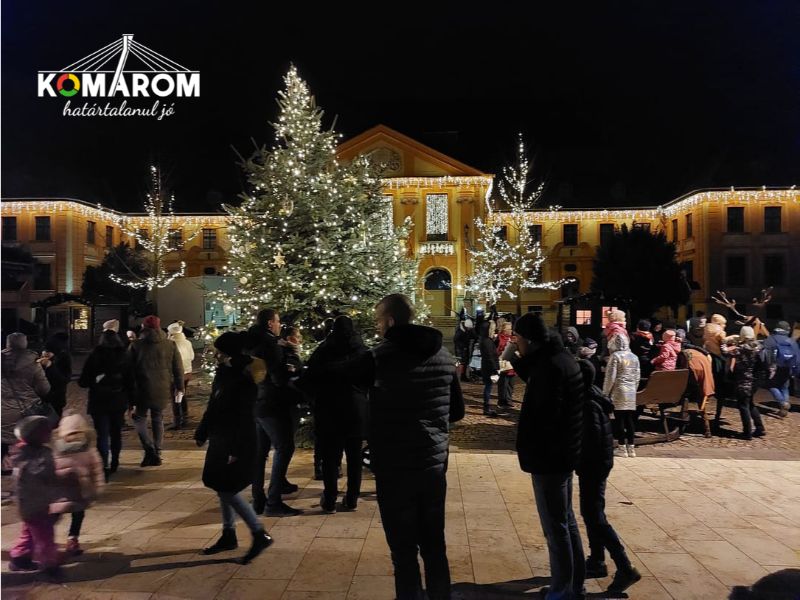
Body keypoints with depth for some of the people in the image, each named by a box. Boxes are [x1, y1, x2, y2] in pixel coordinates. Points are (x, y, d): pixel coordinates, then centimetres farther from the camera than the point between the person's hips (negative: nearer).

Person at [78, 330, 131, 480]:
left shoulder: (94, 356, -7)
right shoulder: (124, 356, -1)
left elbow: (84, 381, -7)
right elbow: (131, 382, -2)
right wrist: (131, 401, 4)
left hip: (99, 401, -3)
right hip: (119, 401, 3)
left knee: (102, 435, -2)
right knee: (116, 433, 16)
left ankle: (105, 467, -12)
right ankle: (114, 464, 28)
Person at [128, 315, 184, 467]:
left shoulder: (135, 346, -4)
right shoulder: (171, 345, 1)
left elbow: (129, 369, 0)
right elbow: (178, 368, 4)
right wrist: (179, 386, 13)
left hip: (143, 390, -2)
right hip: (163, 391, 2)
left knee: (139, 418, 11)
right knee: (158, 419, 14)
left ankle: (149, 450, -6)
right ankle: (157, 454, 15)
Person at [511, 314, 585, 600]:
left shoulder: (550, 366, -23)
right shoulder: (559, 357, 7)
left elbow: (545, 415, -25)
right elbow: (537, 383, 22)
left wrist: (529, 451, -15)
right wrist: (519, 361, 9)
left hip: (549, 456, -10)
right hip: (563, 452, 10)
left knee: (555, 526, 3)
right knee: (566, 520, 20)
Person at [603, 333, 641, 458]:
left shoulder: (615, 356, -9)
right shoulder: (634, 357, 9)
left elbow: (610, 376, -10)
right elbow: (637, 377, 12)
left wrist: (605, 392, -2)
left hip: (618, 391, -6)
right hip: (631, 392, 6)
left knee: (619, 420, -1)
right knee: (630, 420, 9)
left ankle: (622, 448, 1)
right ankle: (631, 448, 11)